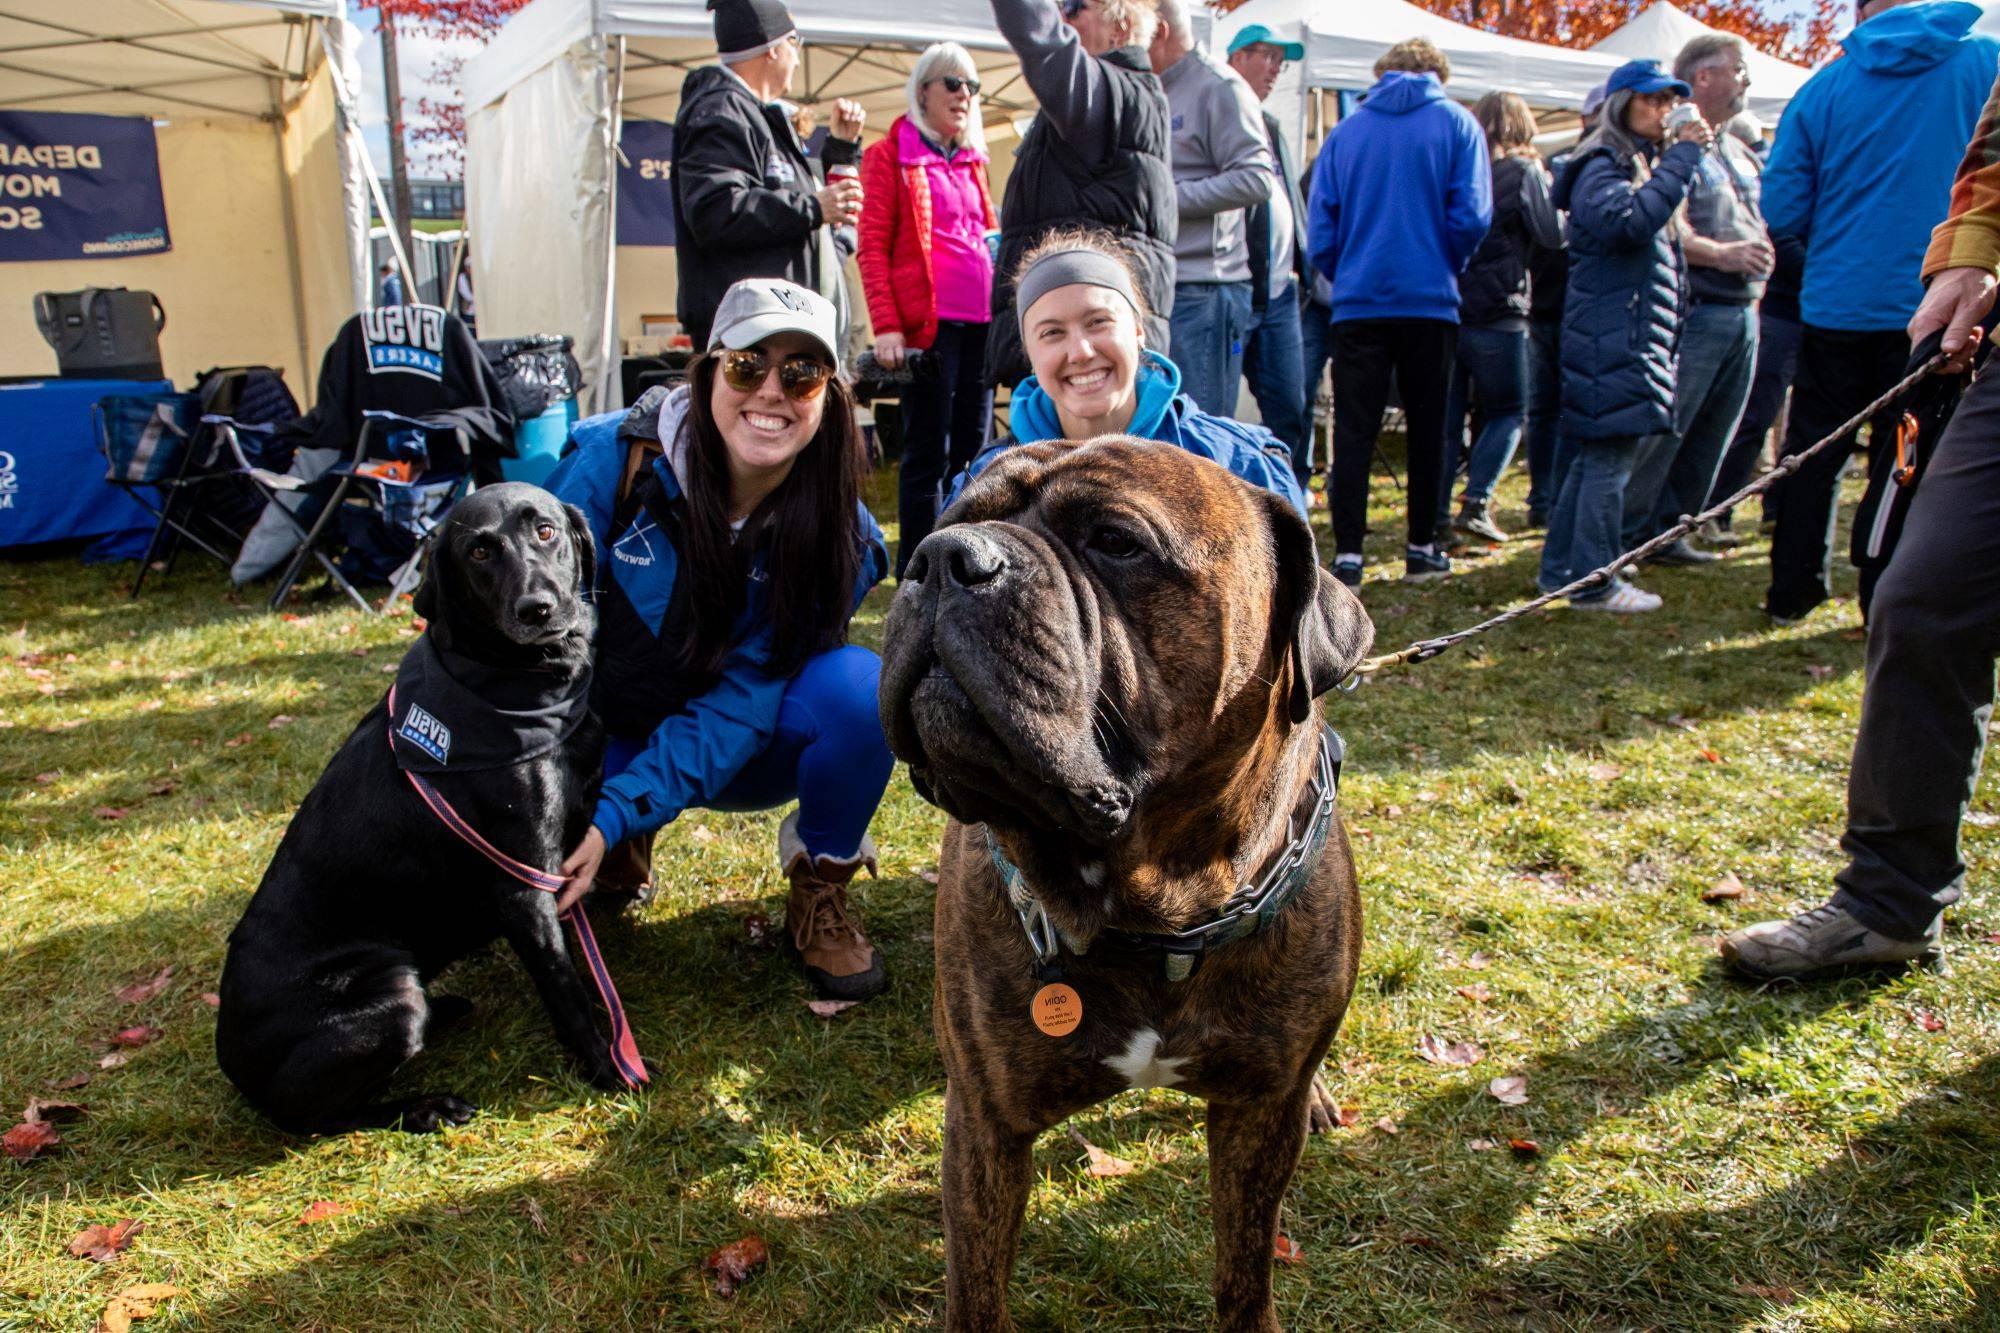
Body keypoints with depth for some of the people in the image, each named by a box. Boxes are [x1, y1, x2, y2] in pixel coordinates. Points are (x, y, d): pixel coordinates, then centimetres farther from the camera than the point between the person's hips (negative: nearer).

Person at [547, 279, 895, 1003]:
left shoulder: (836, 535, -19)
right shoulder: (613, 459, -21)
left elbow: (737, 705, -23)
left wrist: (613, 817, -34)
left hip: (739, 753, 0)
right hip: (607, 739, 1)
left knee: (859, 687, -30)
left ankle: (821, 892, -3)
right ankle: (621, 858, 9)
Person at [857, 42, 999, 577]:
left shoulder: (971, 159, 22)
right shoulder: (890, 154, 3)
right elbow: (873, 246, -4)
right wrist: (886, 326, -14)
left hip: (981, 320, 6)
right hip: (927, 323, -6)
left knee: (972, 449, 8)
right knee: (928, 453, -5)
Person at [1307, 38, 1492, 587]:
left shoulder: (1346, 130, 7)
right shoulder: (1456, 123, 3)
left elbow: (1321, 224, 3)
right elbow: (1471, 216, -6)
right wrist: (1446, 267, 11)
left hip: (1359, 301, 1)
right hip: (1430, 300, 0)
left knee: (1353, 433, 1)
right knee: (1427, 428, 11)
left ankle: (1347, 556, -5)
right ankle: (1421, 550, 17)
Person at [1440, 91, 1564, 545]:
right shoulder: (1524, 171, -4)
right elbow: (1552, 235, -4)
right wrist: (1547, 186, 9)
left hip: (1445, 305, 4)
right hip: (1497, 314, -4)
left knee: (1446, 420, 8)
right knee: (1507, 413, 9)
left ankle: (1435, 514, 5)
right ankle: (1476, 503, -4)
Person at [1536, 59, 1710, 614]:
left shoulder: (1641, 166, 23)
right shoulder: (1603, 168, -9)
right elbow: (1631, 219, -31)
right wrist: (1682, 156, -24)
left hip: (1636, 336, 11)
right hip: (1611, 338, -11)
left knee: (1596, 458, 13)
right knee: (1610, 461, -9)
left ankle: (1560, 570, 20)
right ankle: (1593, 584, -4)